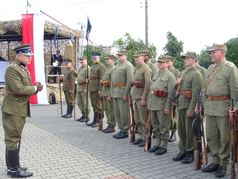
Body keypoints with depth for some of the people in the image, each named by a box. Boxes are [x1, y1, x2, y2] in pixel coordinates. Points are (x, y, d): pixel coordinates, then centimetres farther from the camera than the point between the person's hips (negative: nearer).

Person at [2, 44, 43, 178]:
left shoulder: (24, 69, 16)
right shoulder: (12, 69, -16)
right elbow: (18, 89, -26)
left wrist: (35, 88, 0)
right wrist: (35, 88, -13)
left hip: (21, 109, 10)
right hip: (13, 110, -10)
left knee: (15, 138, 17)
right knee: (13, 139, -2)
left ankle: (12, 165, 28)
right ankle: (14, 169, 7)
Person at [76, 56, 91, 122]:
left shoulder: (88, 68, -11)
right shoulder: (80, 68, 18)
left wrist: (86, 88, -22)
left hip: (84, 88, -9)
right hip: (79, 88, 9)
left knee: (86, 103, -3)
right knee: (79, 102, 13)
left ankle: (87, 116, 5)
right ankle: (83, 115, 24)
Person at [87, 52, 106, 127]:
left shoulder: (101, 67, -9)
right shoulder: (92, 67, 18)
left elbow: (101, 79, -16)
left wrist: (100, 90, -20)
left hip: (97, 89, -9)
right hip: (92, 89, 9)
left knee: (97, 105, -4)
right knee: (94, 105, 12)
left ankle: (98, 121, 3)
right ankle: (95, 120, 20)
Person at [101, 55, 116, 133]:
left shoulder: (113, 68, -13)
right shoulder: (107, 68, 17)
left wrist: (110, 94, -22)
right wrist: (102, 92, 17)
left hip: (110, 91, -10)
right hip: (105, 91, 10)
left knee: (111, 110, -3)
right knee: (106, 109, 13)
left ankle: (112, 126, 4)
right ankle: (109, 124, 22)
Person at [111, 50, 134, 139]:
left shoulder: (128, 66, -9)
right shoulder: (116, 66, 19)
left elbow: (130, 81, -17)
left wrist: (126, 94, -20)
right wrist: (111, 93, 16)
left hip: (123, 92, -9)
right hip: (115, 93, 9)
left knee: (123, 113, -3)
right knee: (117, 113, 12)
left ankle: (125, 131, 7)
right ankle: (121, 129, 23)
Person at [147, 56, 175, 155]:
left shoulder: (170, 76, -7)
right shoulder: (156, 75, 17)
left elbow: (171, 93, -14)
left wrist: (167, 107, -19)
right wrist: (149, 102, 14)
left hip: (163, 105, -7)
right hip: (153, 104, 8)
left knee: (163, 127, 2)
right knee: (155, 126, 15)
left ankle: (163, 146, 12)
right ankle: (156, 144, 26)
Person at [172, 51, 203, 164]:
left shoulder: (196, 74, -11)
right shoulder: (183, 73, 14)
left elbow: (196, 93, -17)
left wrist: (191, 109, -20)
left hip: (190, 106, -8)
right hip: (181, 105, 8)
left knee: (189, 131, 2)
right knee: (181, 129, 12)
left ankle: (190, 153, 14)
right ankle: (182, 151, 24)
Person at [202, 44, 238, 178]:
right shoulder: (210, 69, 14)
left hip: (223, 107, -7)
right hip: (209, 107, 7)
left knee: (224, 138, 4)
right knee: (211, 136, 12)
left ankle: (223, 164, 17)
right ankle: (216, 161, 26)